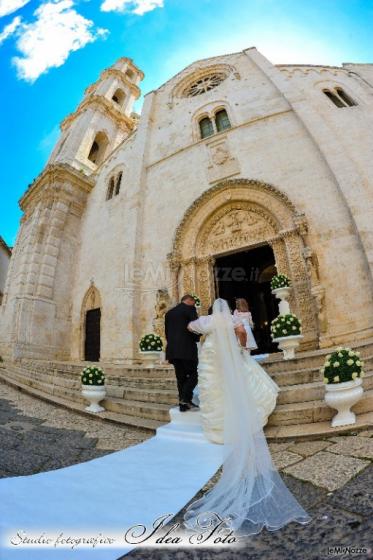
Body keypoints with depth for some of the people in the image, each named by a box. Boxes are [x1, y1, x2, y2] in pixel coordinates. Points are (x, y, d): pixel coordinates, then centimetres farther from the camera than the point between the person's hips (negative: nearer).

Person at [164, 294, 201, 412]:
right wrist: (196, 338, 8)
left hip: (172, 350, 6)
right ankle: (185, 399, -8)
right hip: (187, 349, -6)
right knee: (193, 375, 4)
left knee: (181, 377, 11)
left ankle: (183, 404, 15)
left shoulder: (169, 313, 17)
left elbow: (167, 332, 16)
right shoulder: (190, 308, -3)